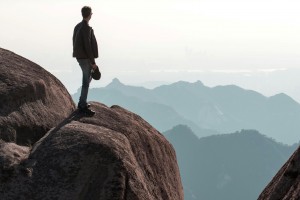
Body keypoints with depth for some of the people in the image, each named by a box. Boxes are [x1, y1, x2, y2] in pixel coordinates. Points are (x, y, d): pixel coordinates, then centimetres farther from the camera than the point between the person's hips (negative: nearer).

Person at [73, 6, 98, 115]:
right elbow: (87, 46, -22)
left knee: (88, 78, 21)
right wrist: (93, 62, -18)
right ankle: (83, 106, 0)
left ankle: (82, 102, 25)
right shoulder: (86, 28, -19)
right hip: (86, 58, -10)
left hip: (79, 57, 10)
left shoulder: (78, 26, 11)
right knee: (86, 82, -4)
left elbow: (75, 42, 16)